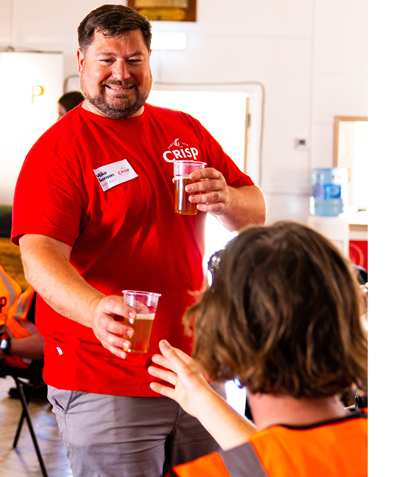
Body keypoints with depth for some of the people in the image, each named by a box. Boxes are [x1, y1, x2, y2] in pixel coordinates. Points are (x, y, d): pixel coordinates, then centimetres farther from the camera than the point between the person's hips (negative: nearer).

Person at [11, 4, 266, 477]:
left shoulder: (186, 131, 10)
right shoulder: (57, 150, -8)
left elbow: (255, 216, 12)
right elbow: (40, 256, -21)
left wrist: (226, 201, -12)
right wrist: (98, 310, -41)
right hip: (103, 385, -5)